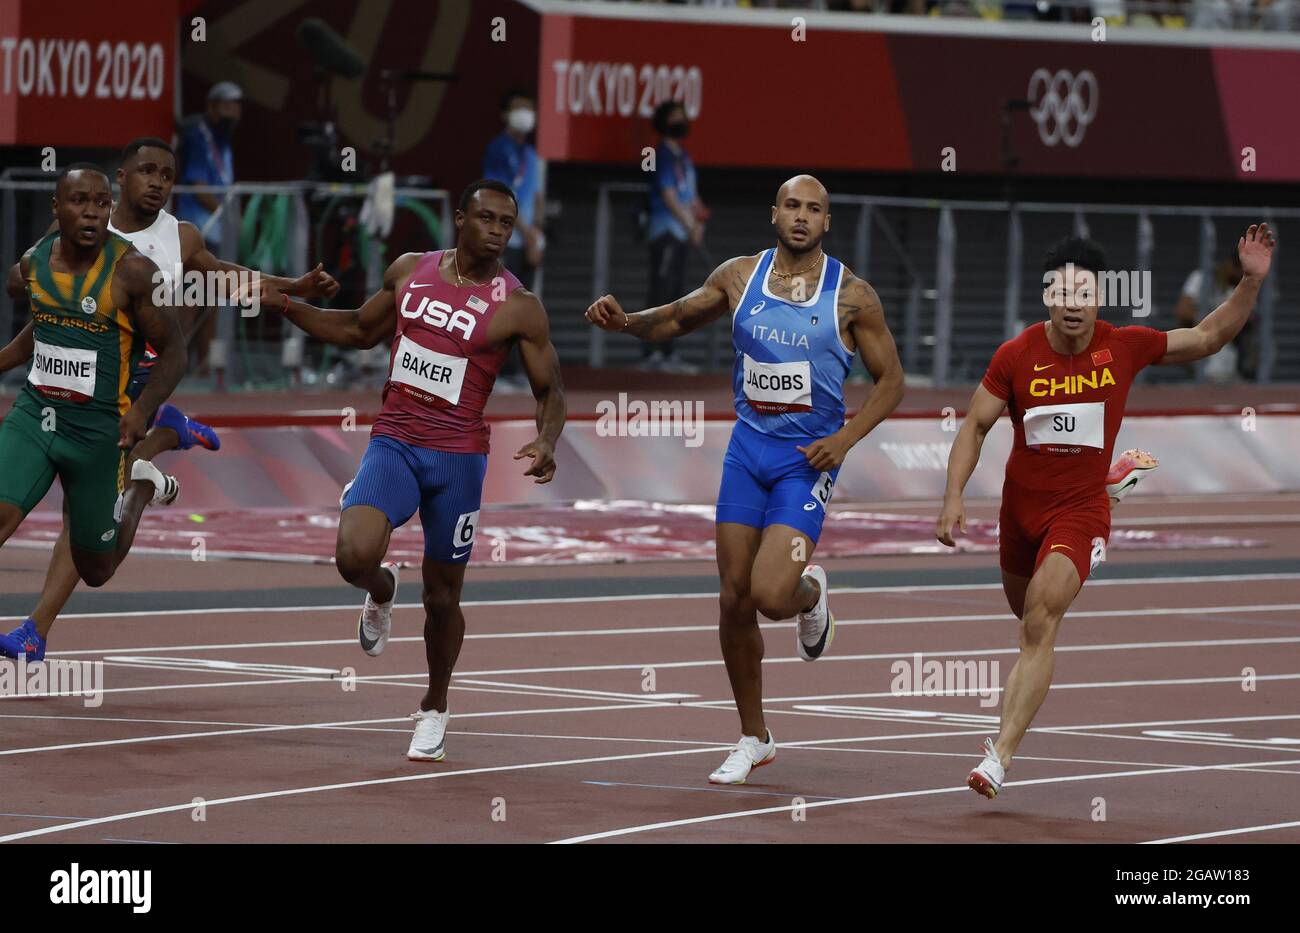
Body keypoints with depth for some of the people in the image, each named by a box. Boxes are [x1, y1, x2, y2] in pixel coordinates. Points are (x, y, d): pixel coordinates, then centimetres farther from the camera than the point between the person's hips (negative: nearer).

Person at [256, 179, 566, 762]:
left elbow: (549, 391, -1)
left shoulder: (517, 308, -7)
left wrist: (546, 442, -22)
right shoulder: (410, 271, 4)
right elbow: (360, 331, 19)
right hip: (393, 444, 2)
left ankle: (434, 709, 31)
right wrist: (286, 304, 10)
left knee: (441, 593, 7)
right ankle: (382, 592, 16)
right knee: (354, 556, -23)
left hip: (458, 457, -2)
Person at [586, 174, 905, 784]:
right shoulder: (739, 277, 2)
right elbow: (677, 320, 16)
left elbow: (890, 378, 1)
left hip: (808, 458, -3)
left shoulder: (851, 295, -6)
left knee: (771, 595, -20)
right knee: (735, 599, 3)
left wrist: (846, 439, -11)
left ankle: (811, 595, 19)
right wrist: (626, 321, -5)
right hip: (748, 448, 4)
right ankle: (753, 739, 19)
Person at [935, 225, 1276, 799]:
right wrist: (954, 497, -13)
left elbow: (1209, 338, 2)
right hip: (1021, 508, 3)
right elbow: (975, 427, -2)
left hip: (1082, 509, -3)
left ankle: (999, 758, -26)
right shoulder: (1017, 355, -10)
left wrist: (1250, 282, -10)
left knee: (1039, 626, -21)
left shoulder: (1124, 347, -9)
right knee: (1026, 611, 22)